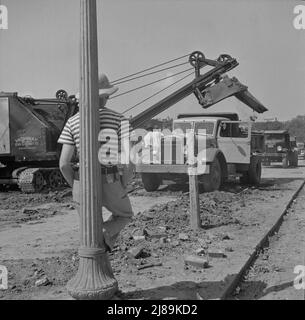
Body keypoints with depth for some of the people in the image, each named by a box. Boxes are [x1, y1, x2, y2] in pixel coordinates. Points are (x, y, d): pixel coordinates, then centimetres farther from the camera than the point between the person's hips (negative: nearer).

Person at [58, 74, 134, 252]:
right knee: (124, 215, 27)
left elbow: (64, 163, -4)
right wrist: (123, 187, 3)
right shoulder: (118, 119, -4)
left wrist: (76, 187, 12)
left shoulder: (73, 122, 1)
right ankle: (105, 235, -4)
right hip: (110, 182, -2)